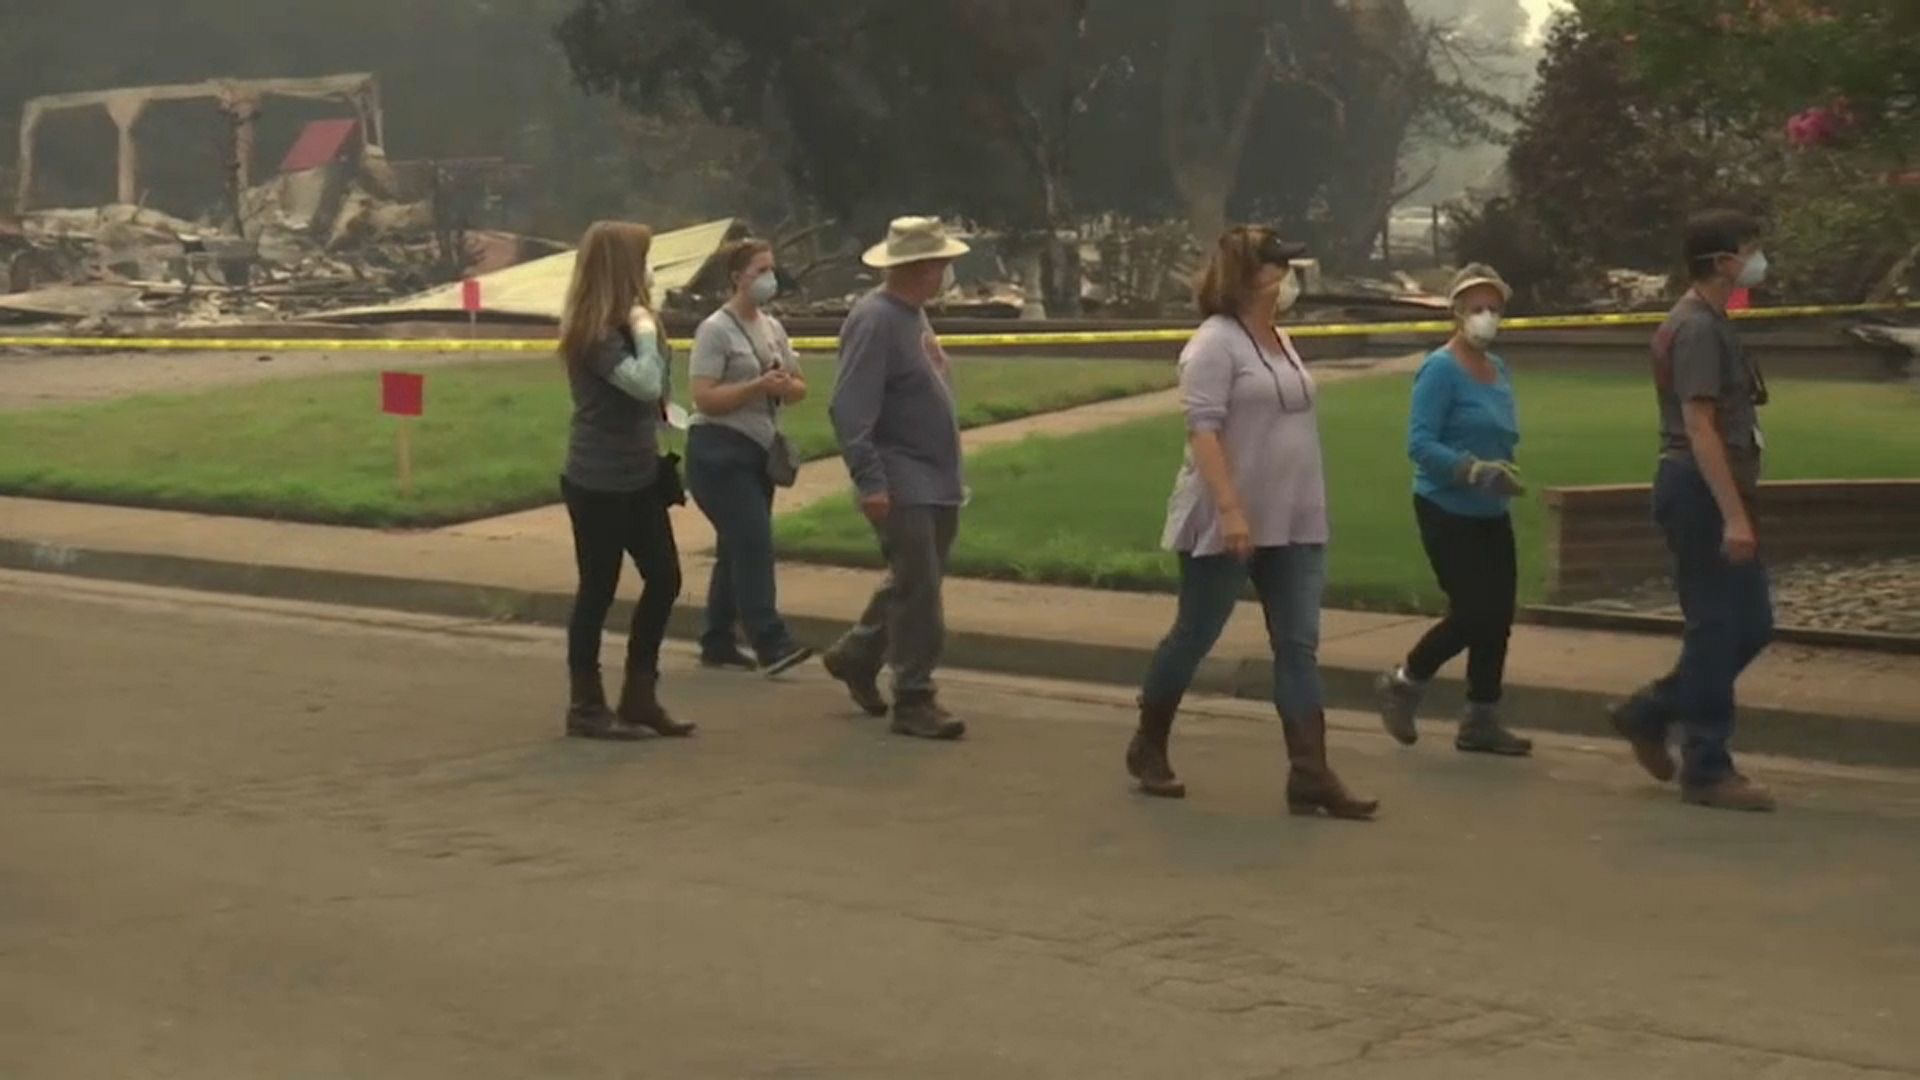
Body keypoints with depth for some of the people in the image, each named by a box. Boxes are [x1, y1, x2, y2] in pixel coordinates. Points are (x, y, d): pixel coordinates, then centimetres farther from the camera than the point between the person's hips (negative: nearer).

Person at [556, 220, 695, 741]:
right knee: (599, 589, -1)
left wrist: (649, 330, 5)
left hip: (639, 478, 10)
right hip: (598, 483, -9)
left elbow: (659, 395, 13)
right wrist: (646, 331, -18)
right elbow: (645, 384, -28)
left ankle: (639, 697, 19)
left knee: (664, 579, 10)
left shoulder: (620, 326, 12)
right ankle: (586, 707, 10)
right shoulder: (595, 334, -17)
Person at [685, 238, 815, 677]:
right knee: (754, 543, -15)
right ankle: (770, 644, -18)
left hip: (759, 451, 8)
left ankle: (718, 642, 18)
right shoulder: (716, 330, -9)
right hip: (720, 451, -8)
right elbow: (705, 397, -17)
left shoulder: (772, 328, 13)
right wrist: (759, 386, -24)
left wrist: (786, 386, -8)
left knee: (738, 549, 10)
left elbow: (800, 387, 16)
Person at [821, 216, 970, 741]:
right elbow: (851, 411, -22)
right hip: (901, 484, -9)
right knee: (917, 593, -6)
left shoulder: (913, 315, 13)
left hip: (936, 481, 9)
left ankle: (855, 656, 35)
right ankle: (913, 701, 1)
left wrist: (951, 470, 22)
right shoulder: (875, 320, -17)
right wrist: (870, 480, -26)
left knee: (913, 584, 18)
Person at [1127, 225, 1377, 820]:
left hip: (1294, 526, 8)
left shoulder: (1279, 340, 14)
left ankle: (1310, 775, -4)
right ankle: (1148, 748, 24)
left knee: (1299, 646, 0)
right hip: (1225, 525, -8)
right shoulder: (1217, 343, -13)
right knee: (1194, 636, 6)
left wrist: (1310, 508, 20)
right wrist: (1230, 509, -28)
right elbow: (1203, 430, -20)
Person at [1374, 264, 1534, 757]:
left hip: (1490, 514, 7)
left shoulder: (1498, 369, 11)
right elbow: (1419, 443, -20)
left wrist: (1502, 473, 4)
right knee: (1473, 611, -10)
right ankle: (1404, 683, 12)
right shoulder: (1442, 370, -13)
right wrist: (1474, 470, -29)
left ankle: (1481, 721, 15)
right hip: (1447, 512, -7)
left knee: (1498, 615, 5)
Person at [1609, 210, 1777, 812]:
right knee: (1718, 627, -5)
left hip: (1713, 494, 10)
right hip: (1701, 491, -10)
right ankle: (1707, 771, 1)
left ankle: (1649, 714, 21)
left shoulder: (1710, 323, 17)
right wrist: (1733, 514, -25)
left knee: (1749, 625, 13)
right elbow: (1699, 427, -22)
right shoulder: (1697, 328, -15)